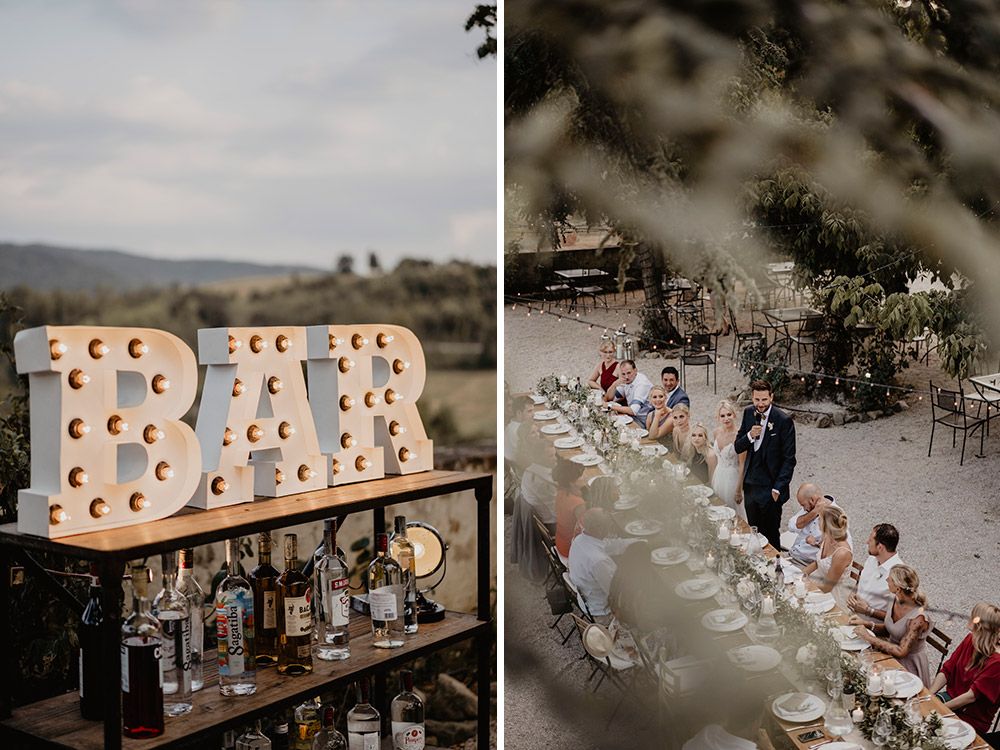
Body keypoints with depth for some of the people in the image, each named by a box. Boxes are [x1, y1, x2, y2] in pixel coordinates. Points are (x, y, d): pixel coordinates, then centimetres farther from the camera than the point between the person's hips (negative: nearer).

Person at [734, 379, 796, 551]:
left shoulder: (783, 420, -14)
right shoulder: (748, 413, 3)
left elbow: (789, 459, -11)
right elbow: (737, 448, 5)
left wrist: (778, 488, -14)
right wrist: (750, 436, -15)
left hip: (769, 487, -5)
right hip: (750, 484, 5)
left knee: (771, 534, 3)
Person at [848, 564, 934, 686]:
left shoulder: (918, 618, -27)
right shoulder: (894, 599, -5)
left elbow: (901, 652, -26)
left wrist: (868, 637, -24)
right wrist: (865, 624, -5)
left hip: (909, 666, -7)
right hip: (890, 652, 7)